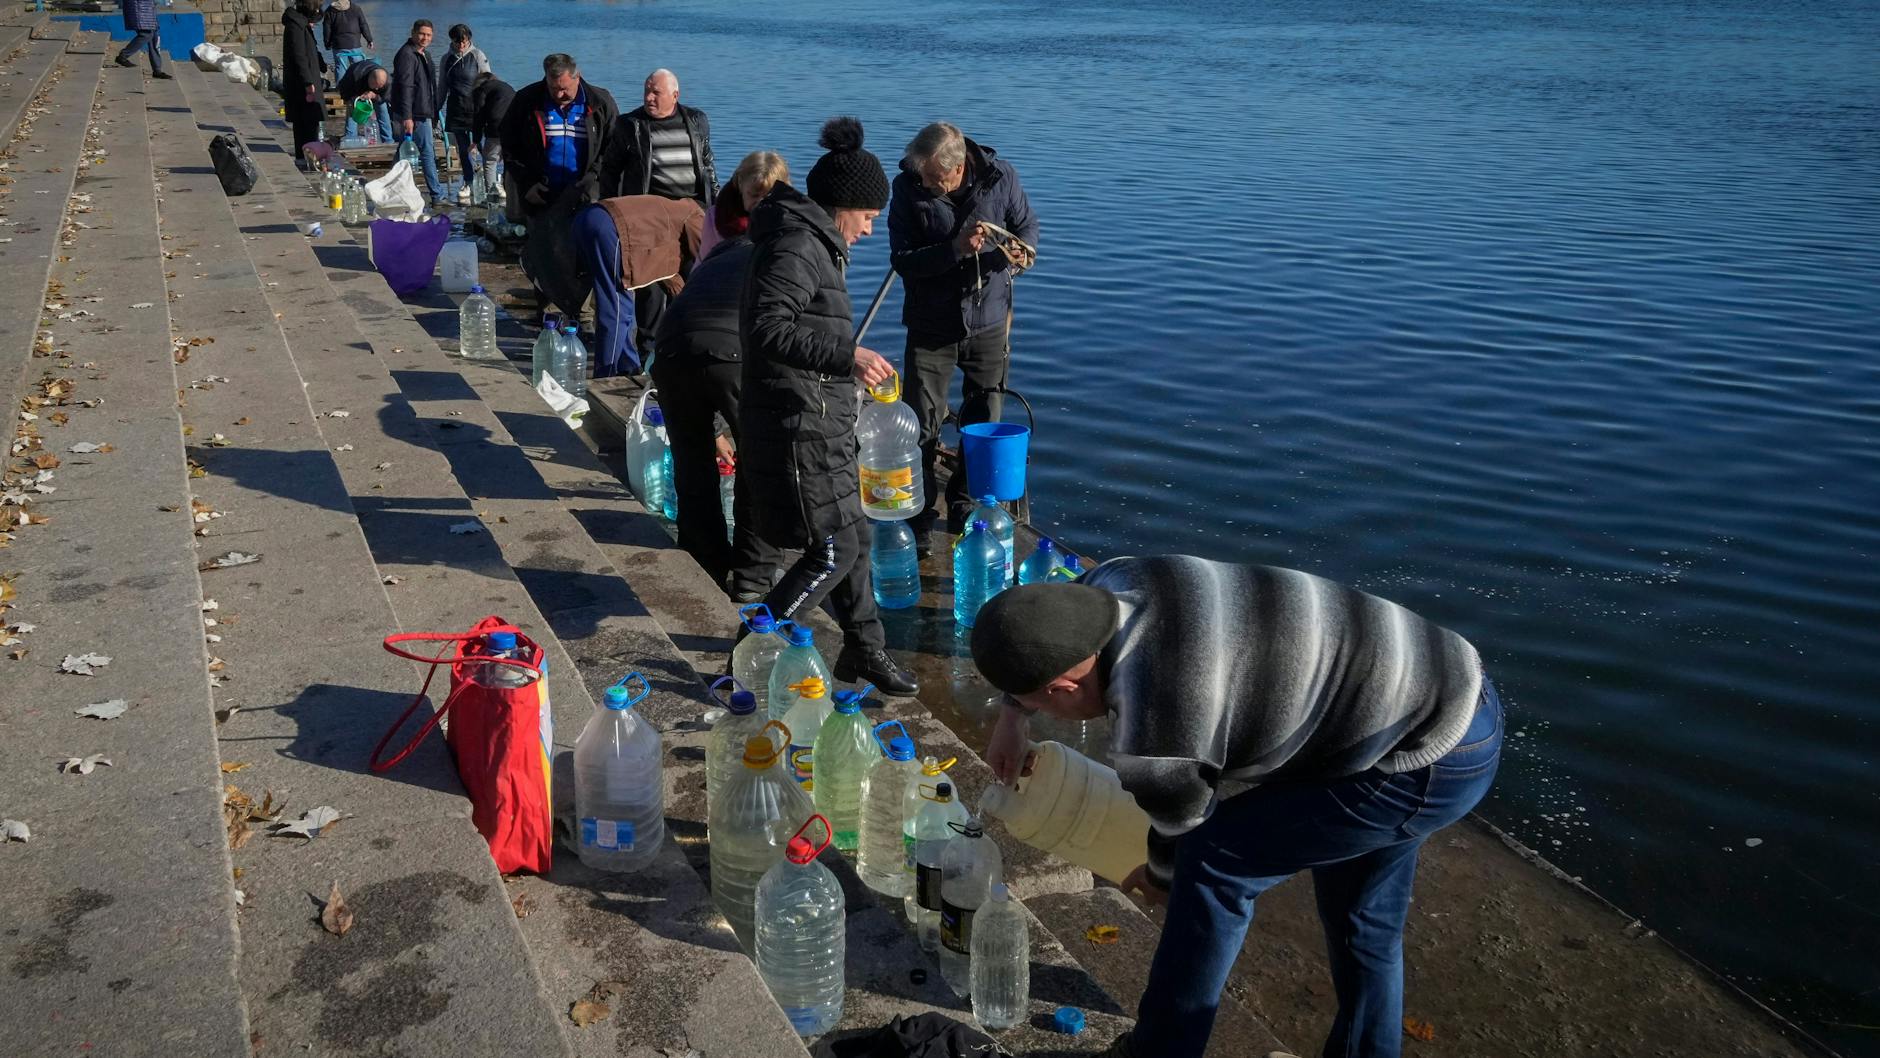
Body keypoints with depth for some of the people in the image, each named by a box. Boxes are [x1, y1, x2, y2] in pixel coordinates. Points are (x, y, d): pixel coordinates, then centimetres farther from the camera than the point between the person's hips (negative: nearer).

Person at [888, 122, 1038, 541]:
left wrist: (1020, 251, -17)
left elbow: (1027, 224, 6)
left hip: (988, 320, 2)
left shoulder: (1000, 176, -11)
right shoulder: (908, 186, -14)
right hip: (931, 324, -1)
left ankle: (964, 503, 30)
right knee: (920, 425, -2)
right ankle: (918, 512, 12)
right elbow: (901, 259, -16)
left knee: (982, 422, 12)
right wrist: (955, 249, -29)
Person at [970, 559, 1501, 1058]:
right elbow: (1046, 623, 17)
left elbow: (1186, 829, -4)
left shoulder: (1149, 742, -27)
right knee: (1360, 922, 22)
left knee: (1216, 862, -4)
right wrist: (1010, 716, 19)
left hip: (1434, 758, -9)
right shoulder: (1114, 582, -8)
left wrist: (1161, 878, 16)